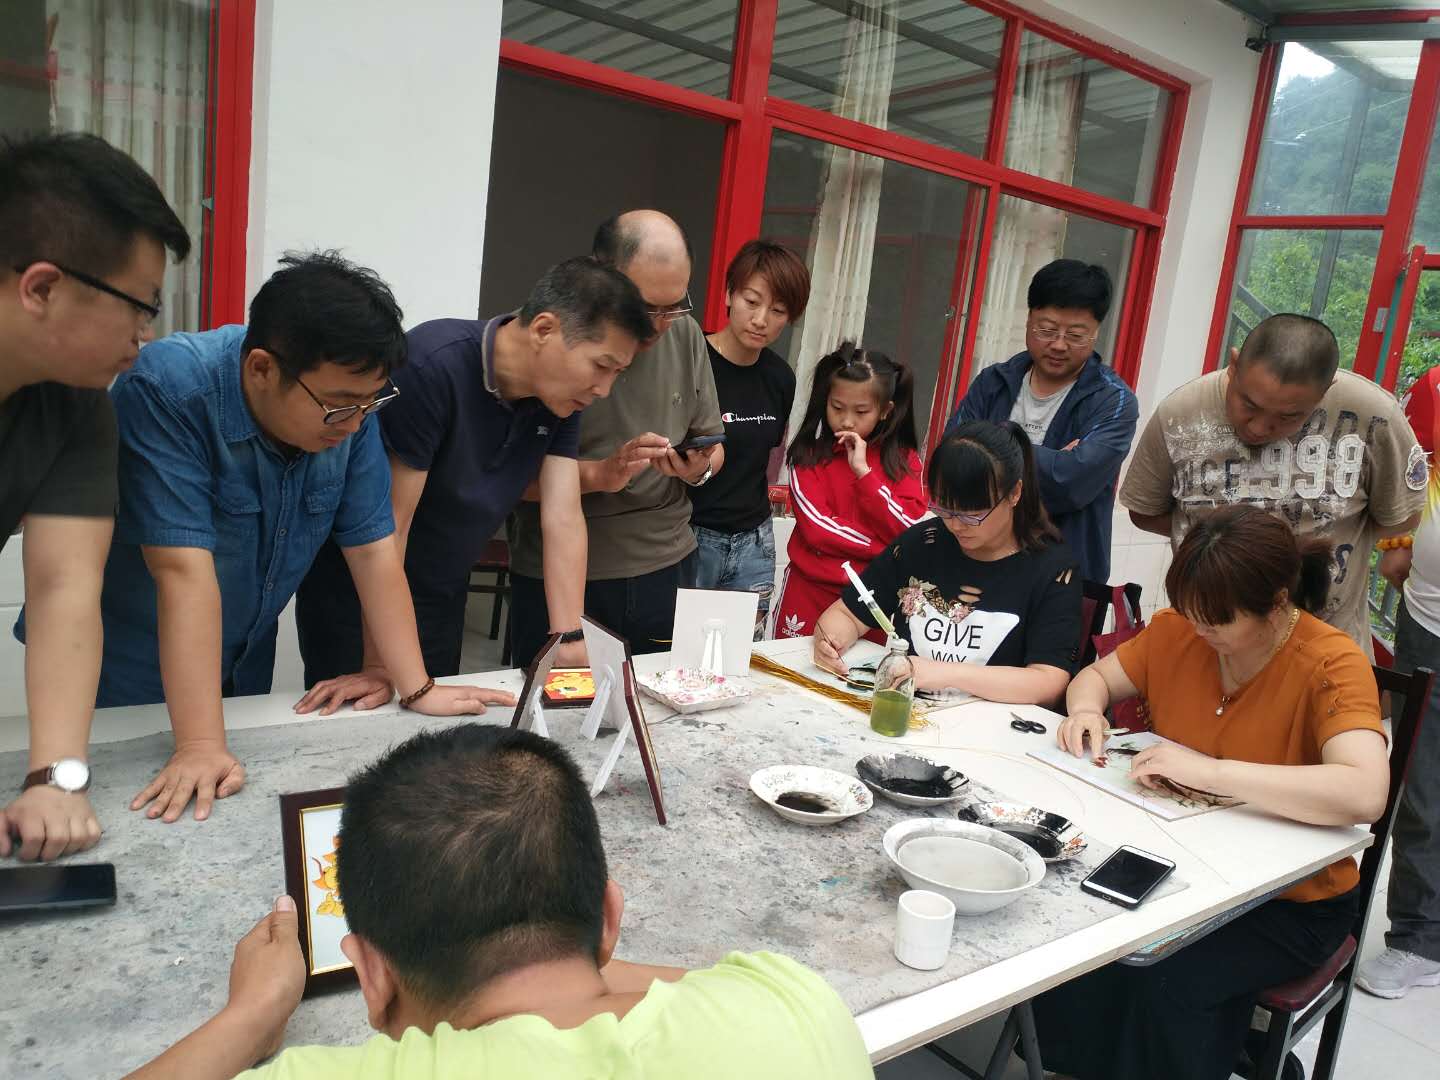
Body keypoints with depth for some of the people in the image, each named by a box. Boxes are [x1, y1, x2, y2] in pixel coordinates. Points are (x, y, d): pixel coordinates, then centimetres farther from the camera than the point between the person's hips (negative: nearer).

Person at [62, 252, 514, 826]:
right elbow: (185, 571, -34)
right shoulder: (166, 391, -29)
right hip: (128, 673, -4)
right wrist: (200, 747, -34)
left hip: (242, 667, 5)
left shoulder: (348, 399, -14)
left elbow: (374, 549, -12)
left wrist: (418, 691, -13)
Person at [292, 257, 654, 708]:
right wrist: (378, 667, -23)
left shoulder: (560, 396, -9)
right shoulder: (432, 366, -29)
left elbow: (563, 519, -12)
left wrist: (569, 641, -22)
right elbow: (390, 521, -27)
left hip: (444, 590, 6)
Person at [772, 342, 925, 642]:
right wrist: (891, 548, -12)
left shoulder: (903, 459, 3)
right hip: (810, 594, -1)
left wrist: (863, 471, -14)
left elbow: (909, 531, -9)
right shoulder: (808, 456, -1)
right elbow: (818, 528, -12)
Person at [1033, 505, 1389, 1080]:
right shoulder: (1180, 629, -4)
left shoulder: (1332, 666, -18)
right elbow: (1096, 676, 11)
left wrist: (1208, 771, -36)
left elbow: (1365, 794, -35)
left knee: (1170, 976, -30)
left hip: (1291, 900, -4)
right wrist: (1086, 708, -12)